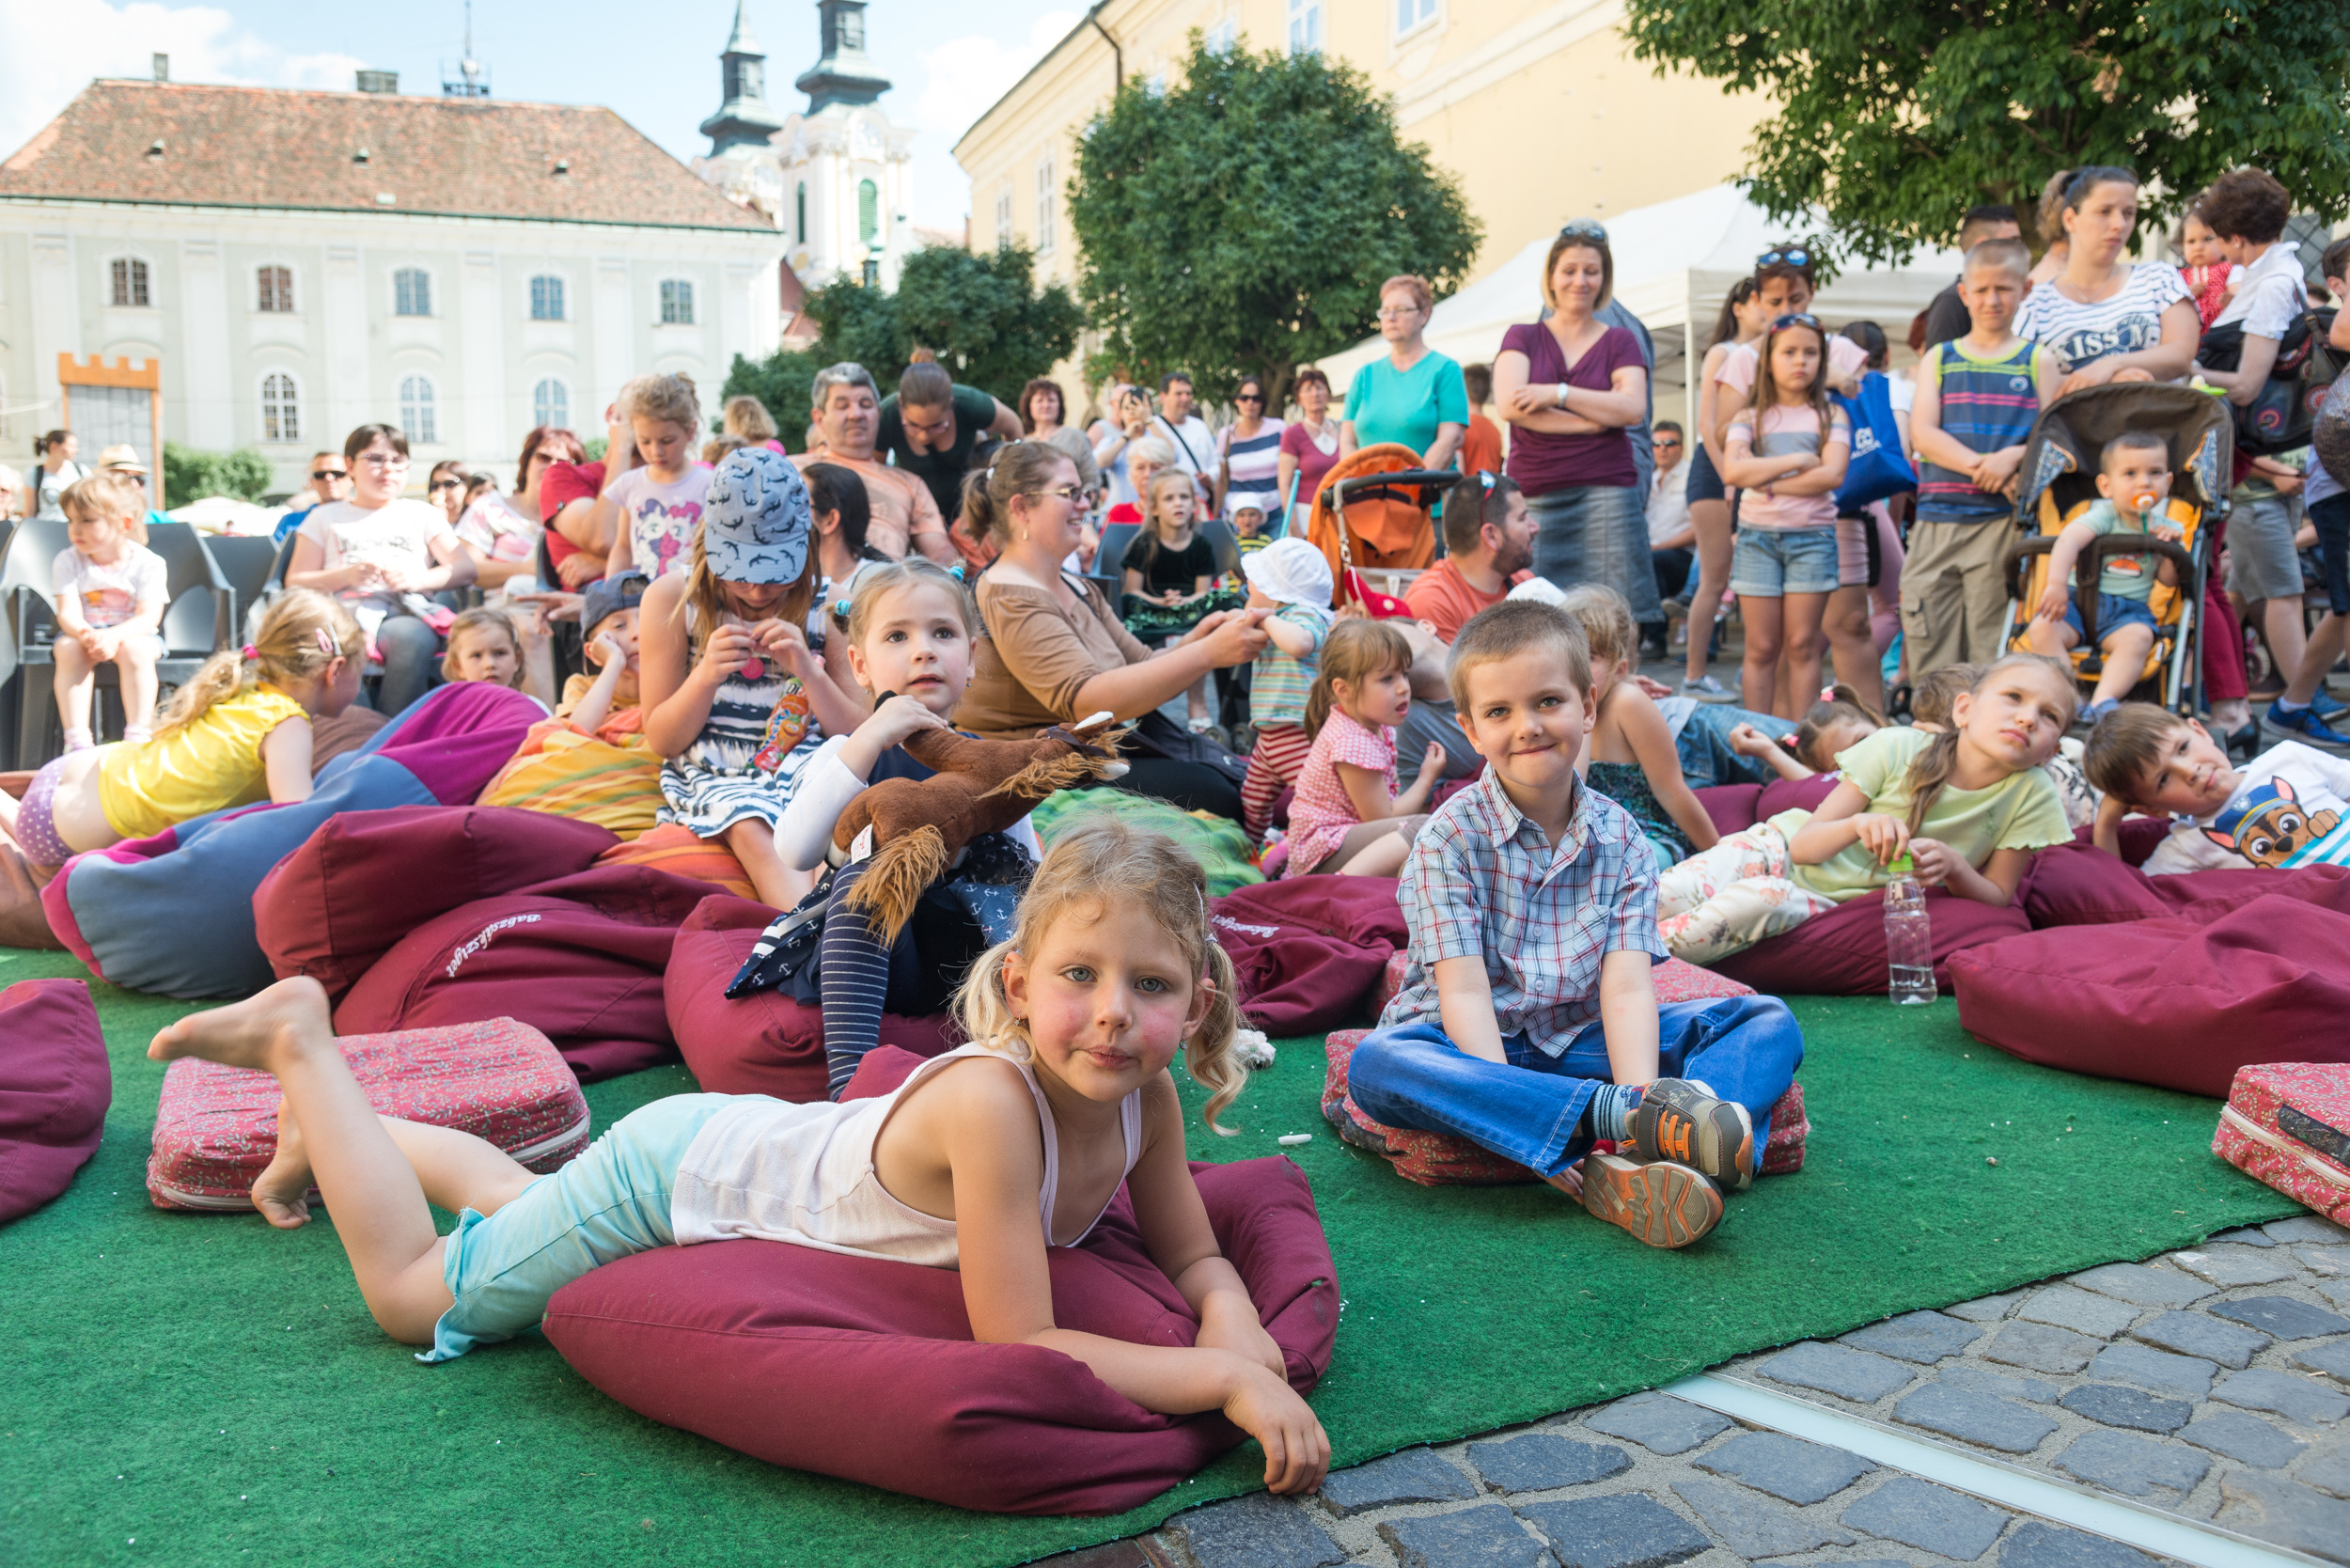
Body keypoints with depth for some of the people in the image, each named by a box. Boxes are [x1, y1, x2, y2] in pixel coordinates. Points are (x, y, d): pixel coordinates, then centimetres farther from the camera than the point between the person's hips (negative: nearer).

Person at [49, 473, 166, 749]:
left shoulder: (148, 563, -10)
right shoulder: (67, 561, -4)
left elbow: (149, 617, -19)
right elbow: (68, 613, -14)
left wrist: (114, 635, -40)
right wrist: (86, 634, -39)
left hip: (131, 634, -2)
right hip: (82, 633, 2)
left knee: (136, 649, -35)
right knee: (68, 649, -30)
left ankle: (138, 736, -34)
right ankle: (77, 739, -32)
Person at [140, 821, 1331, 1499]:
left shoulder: (1144, 1097, -20)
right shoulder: (991, 1100, -41)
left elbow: (1196, 1259, -6)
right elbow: (1018, 1349, -38)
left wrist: (1239, 1333, -27)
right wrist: (1224, 1380, -38)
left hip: (748, 1140, 7)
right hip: (675, 1174, -6)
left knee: (519, 1208, 31)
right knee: (410, 1296, 13)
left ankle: (330, 1129, 51)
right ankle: (300, 1042, 26)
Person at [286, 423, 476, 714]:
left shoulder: (421, 514, 26)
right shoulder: (325, 518, 25)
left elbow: (465, 568, 15)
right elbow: (295, 583, 17)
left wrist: (417, 579, -3)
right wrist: (346, 576, -2)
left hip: (407, 611, 0)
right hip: (347, 610, 0)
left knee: (412, 637, -40)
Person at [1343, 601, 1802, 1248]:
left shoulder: (1622, 839, -1)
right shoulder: (1451, 837, -11)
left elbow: (1627, 988, -12)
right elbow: (1464, 991, -19)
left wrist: (1645, 1096, -32)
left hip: (1582, 1042, 4)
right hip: (1475, 1046, -3)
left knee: (1772, 1022, -9)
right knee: (1375, 1066, -35)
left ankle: (1625, 1170, -37)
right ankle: (1620, 1118, -36)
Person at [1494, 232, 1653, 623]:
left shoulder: (1619, 341, 14)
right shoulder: (1522, 337, 14)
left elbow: (1633, 409, -3)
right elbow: (1509, 404, -5)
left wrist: (1557, 393, -8)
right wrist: (1598, 417, -5)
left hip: (1605, 492, 0)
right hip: (1534, 496, 0)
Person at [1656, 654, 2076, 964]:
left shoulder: (2032, 795, -10)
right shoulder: (1897, 748, -13)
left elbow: (1998, 897, 0)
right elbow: (1805, 845, -12)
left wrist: (1953, 865, -22)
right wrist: (1857, 824, -35)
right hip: (1780, 849, 0)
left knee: (1760, 900, -35)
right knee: (1665, 897, -30)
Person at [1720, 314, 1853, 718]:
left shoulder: (1831, 416, 8)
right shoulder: (1749, 417, 8)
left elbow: (1832, 474, -8)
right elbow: (1732, 470, -9)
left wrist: (1768, 483, -10)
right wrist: (1797, 460, -10)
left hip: (1812, 535, 0)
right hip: (1757, 536, 0)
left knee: (1802, 645, 0)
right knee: (1762, 647, 0)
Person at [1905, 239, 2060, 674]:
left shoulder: (2038, 361, 11)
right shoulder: (1938, 359, 14)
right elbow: (1922, 433, 1)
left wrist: (2013, 456, -17)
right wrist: (1981, 465, -14)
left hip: (2003, 521, -2)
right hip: (1936, 516, 2)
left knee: (1993, 653, -5)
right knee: (1928, 644, 1)